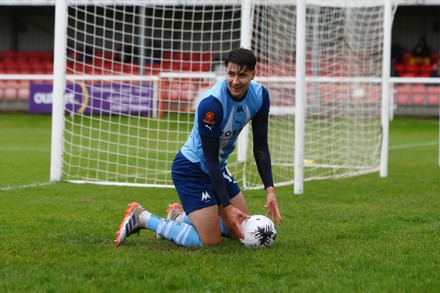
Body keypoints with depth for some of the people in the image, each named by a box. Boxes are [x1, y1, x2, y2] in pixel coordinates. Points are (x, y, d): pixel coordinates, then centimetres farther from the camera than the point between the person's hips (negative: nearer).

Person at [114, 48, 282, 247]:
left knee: (243, 230, 12)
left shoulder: (259, 95, -10)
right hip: (191, 169, -8)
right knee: (211, 241, -13)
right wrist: (227, 207, -26)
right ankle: (141, 217, 1)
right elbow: (211, 159, -26)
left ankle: (180, 217, 29)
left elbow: (260, 147, -1)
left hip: (219, 168, 8)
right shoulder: (211, 103, -31)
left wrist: (270, 190, -11)